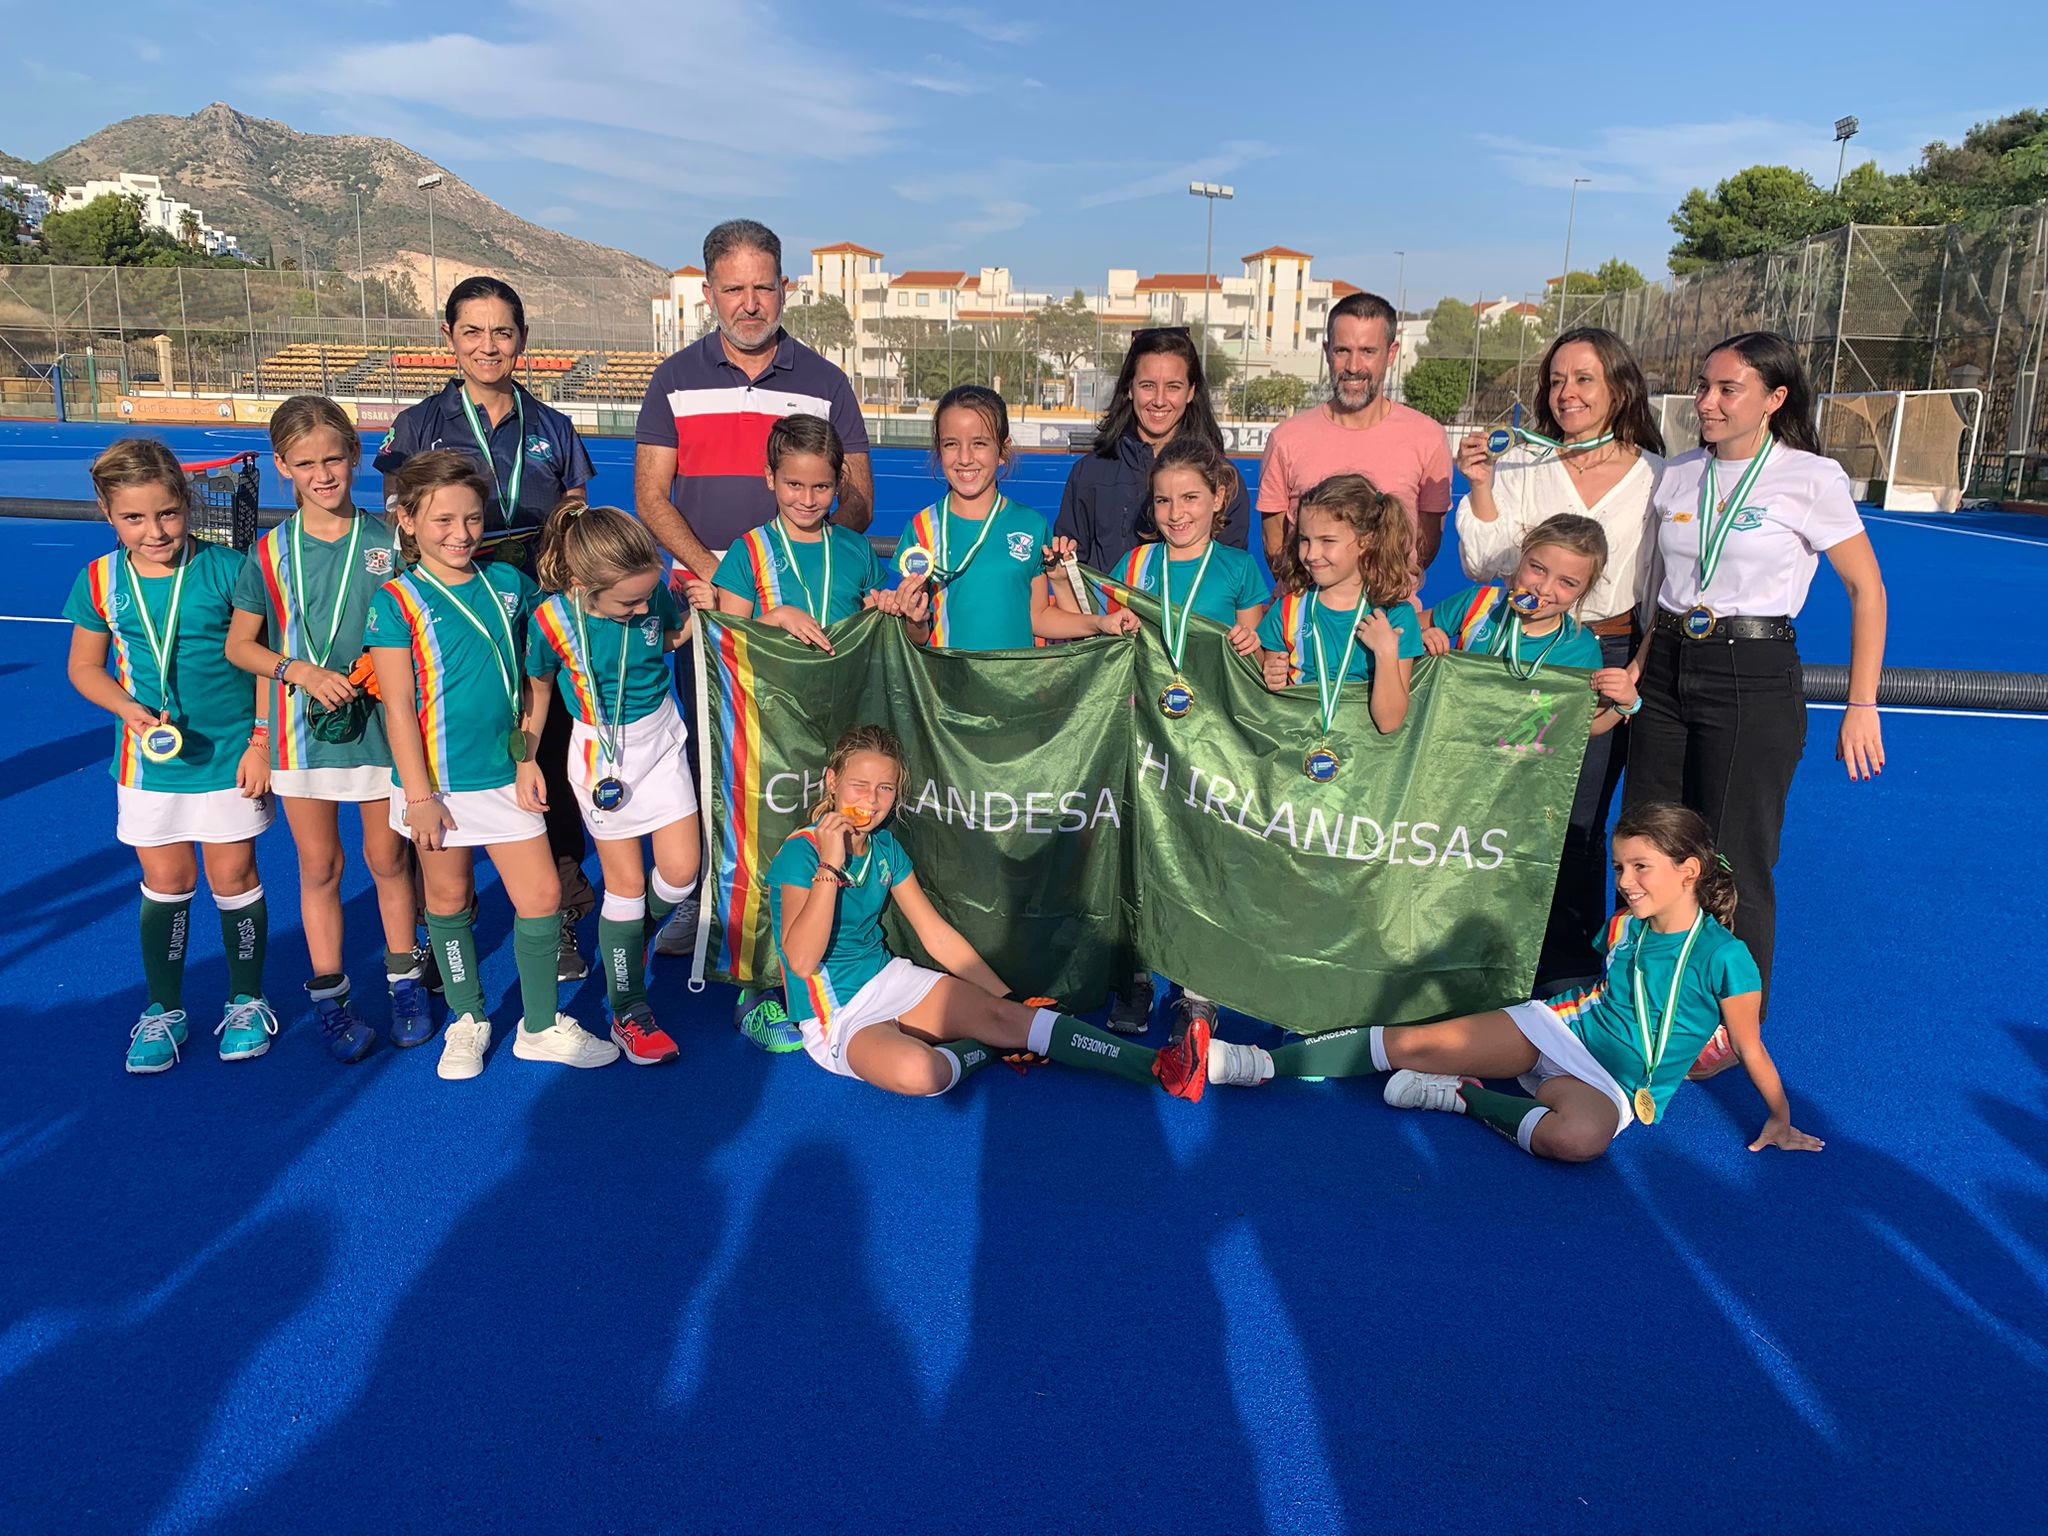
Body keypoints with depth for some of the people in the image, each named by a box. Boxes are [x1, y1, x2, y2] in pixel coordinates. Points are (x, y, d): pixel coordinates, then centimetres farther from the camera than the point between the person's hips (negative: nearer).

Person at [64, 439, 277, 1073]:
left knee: (233, 878, 6)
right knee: (165, 884, 9)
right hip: (149, 761, 2)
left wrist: (262, 741, -7)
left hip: (229, 755, -2)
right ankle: (163, 1011, 26)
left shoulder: (226, 569, -10)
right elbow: (85, 666, 10)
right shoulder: (100, 581, -3)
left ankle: (246, 1003, 25)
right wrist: (130, 709, -9)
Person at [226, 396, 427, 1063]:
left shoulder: (387, 541, -3)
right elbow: (239, 644, 4)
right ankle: (329, 997, 22)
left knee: (387, 858, 9)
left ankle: (405, 981, 26)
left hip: (380, 724, 0)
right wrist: (301, 671, -13)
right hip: (301, 729, 1)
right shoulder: (271, 552, -1)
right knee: (319, 866, 9)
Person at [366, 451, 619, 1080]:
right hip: (438, 779, -3)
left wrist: (529, 752, 9)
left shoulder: (507, 582, 4)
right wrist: (418, 794, -12)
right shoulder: (397, 601, -8)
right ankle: (468, 1022, 29)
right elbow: (398, 705, -9)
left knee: (542, 895, 2)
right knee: (449, 899, 11)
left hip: (505, 774, 3)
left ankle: (540, 1027, 18)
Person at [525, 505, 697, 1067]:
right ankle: (628, 1012, 18)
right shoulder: (552, 620, -21)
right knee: (627, 883, 3)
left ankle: (630, 941, 33)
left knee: (681, 871, 0)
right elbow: (538, 687, -3)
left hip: (660, 739, 3)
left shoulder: (653, 595, -14)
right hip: (602, 754, -3)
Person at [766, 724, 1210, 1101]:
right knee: (916, 1071, -37)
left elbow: (937, 935, 8)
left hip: (887, 978, 7)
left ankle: (1158, 1068, -21)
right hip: (836, 1016, -6)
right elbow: (802, 961, -29)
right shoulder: (800, 853, -17)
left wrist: (1007, 998, 3)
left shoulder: (885, 847, 5)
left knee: (1003, 1015, -15)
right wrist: (830, 865, -32)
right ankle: (998, 1046, -6)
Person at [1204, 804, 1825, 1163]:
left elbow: (1751, 1047, -3)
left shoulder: (1725, 957, -14)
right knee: (1410, 1043, -14)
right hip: (1559, 1025, 5)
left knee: (1579, 1136, -44)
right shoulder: (1623, 928, 3)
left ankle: (1467, 1097, -19)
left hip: (1612, 1089, -5)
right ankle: (1257, 1064, -12)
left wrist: (1781, 1120, 0)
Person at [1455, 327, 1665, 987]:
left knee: (1576, 821, 0)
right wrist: (1481, 487, -13)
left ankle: (1571, 968, 15)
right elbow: (1484, 567, -1)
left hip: (1611, 658, -1)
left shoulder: (1654, 476, 4)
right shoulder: (1522, 463, 3)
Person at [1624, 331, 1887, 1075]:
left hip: (1755, 679, -5)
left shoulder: (1812, 479, -7)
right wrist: (1638, 666, 6)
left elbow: (1867, 590, -3)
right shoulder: (1677, 475, 8)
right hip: (1667, 671, 5)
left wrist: (1862, 705, -7)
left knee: (1733, 861, 0)